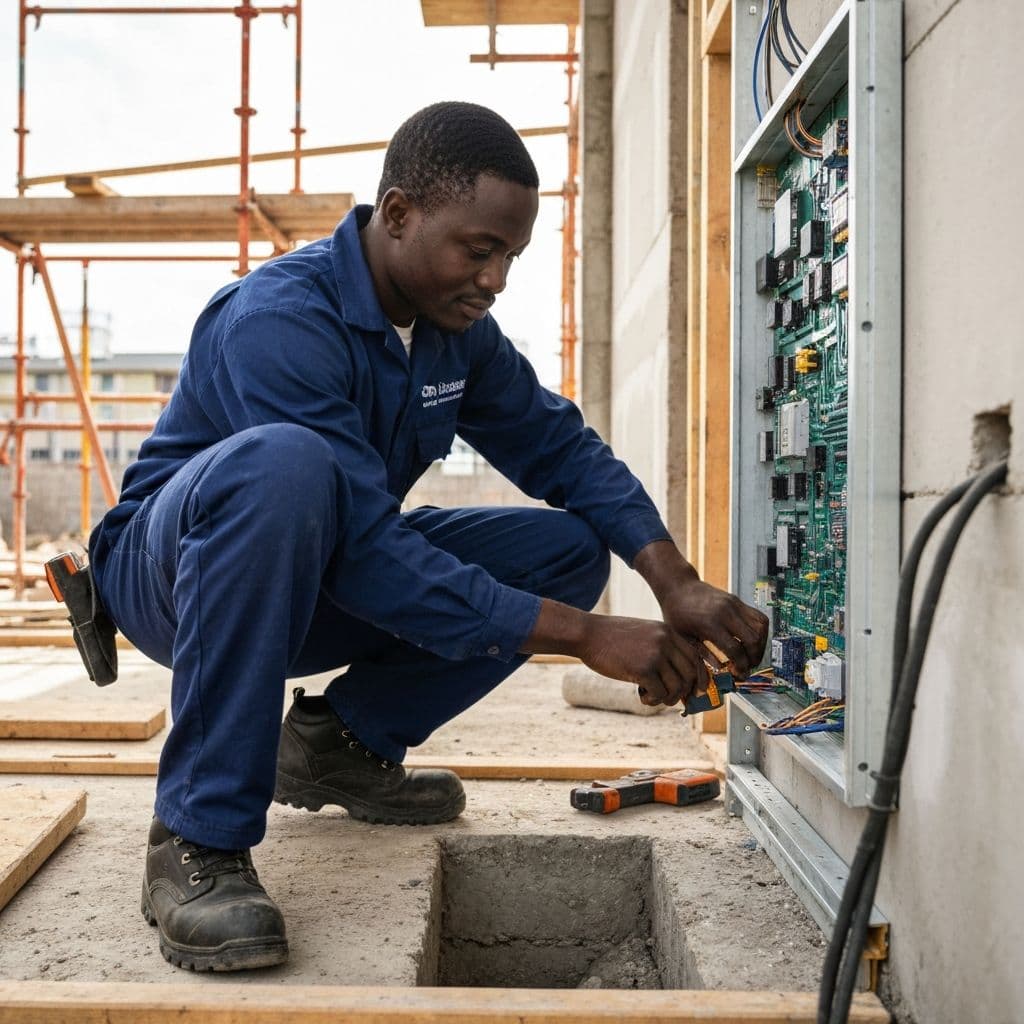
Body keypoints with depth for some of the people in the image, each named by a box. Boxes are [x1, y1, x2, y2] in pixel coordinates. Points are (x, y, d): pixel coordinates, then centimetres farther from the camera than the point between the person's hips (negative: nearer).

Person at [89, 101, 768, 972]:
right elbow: (367, 549, -33)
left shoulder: (458, 327, -3)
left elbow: (560, 446, -2)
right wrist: (585, 635, -34)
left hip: (312, 586, 7)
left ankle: (343, 740, 3)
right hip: (172, 567, -7)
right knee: (281, 463, -41)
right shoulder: (281, 319, -28)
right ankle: (199, 840, -30)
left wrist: (678, 585, -18)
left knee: (569, 548, -6)